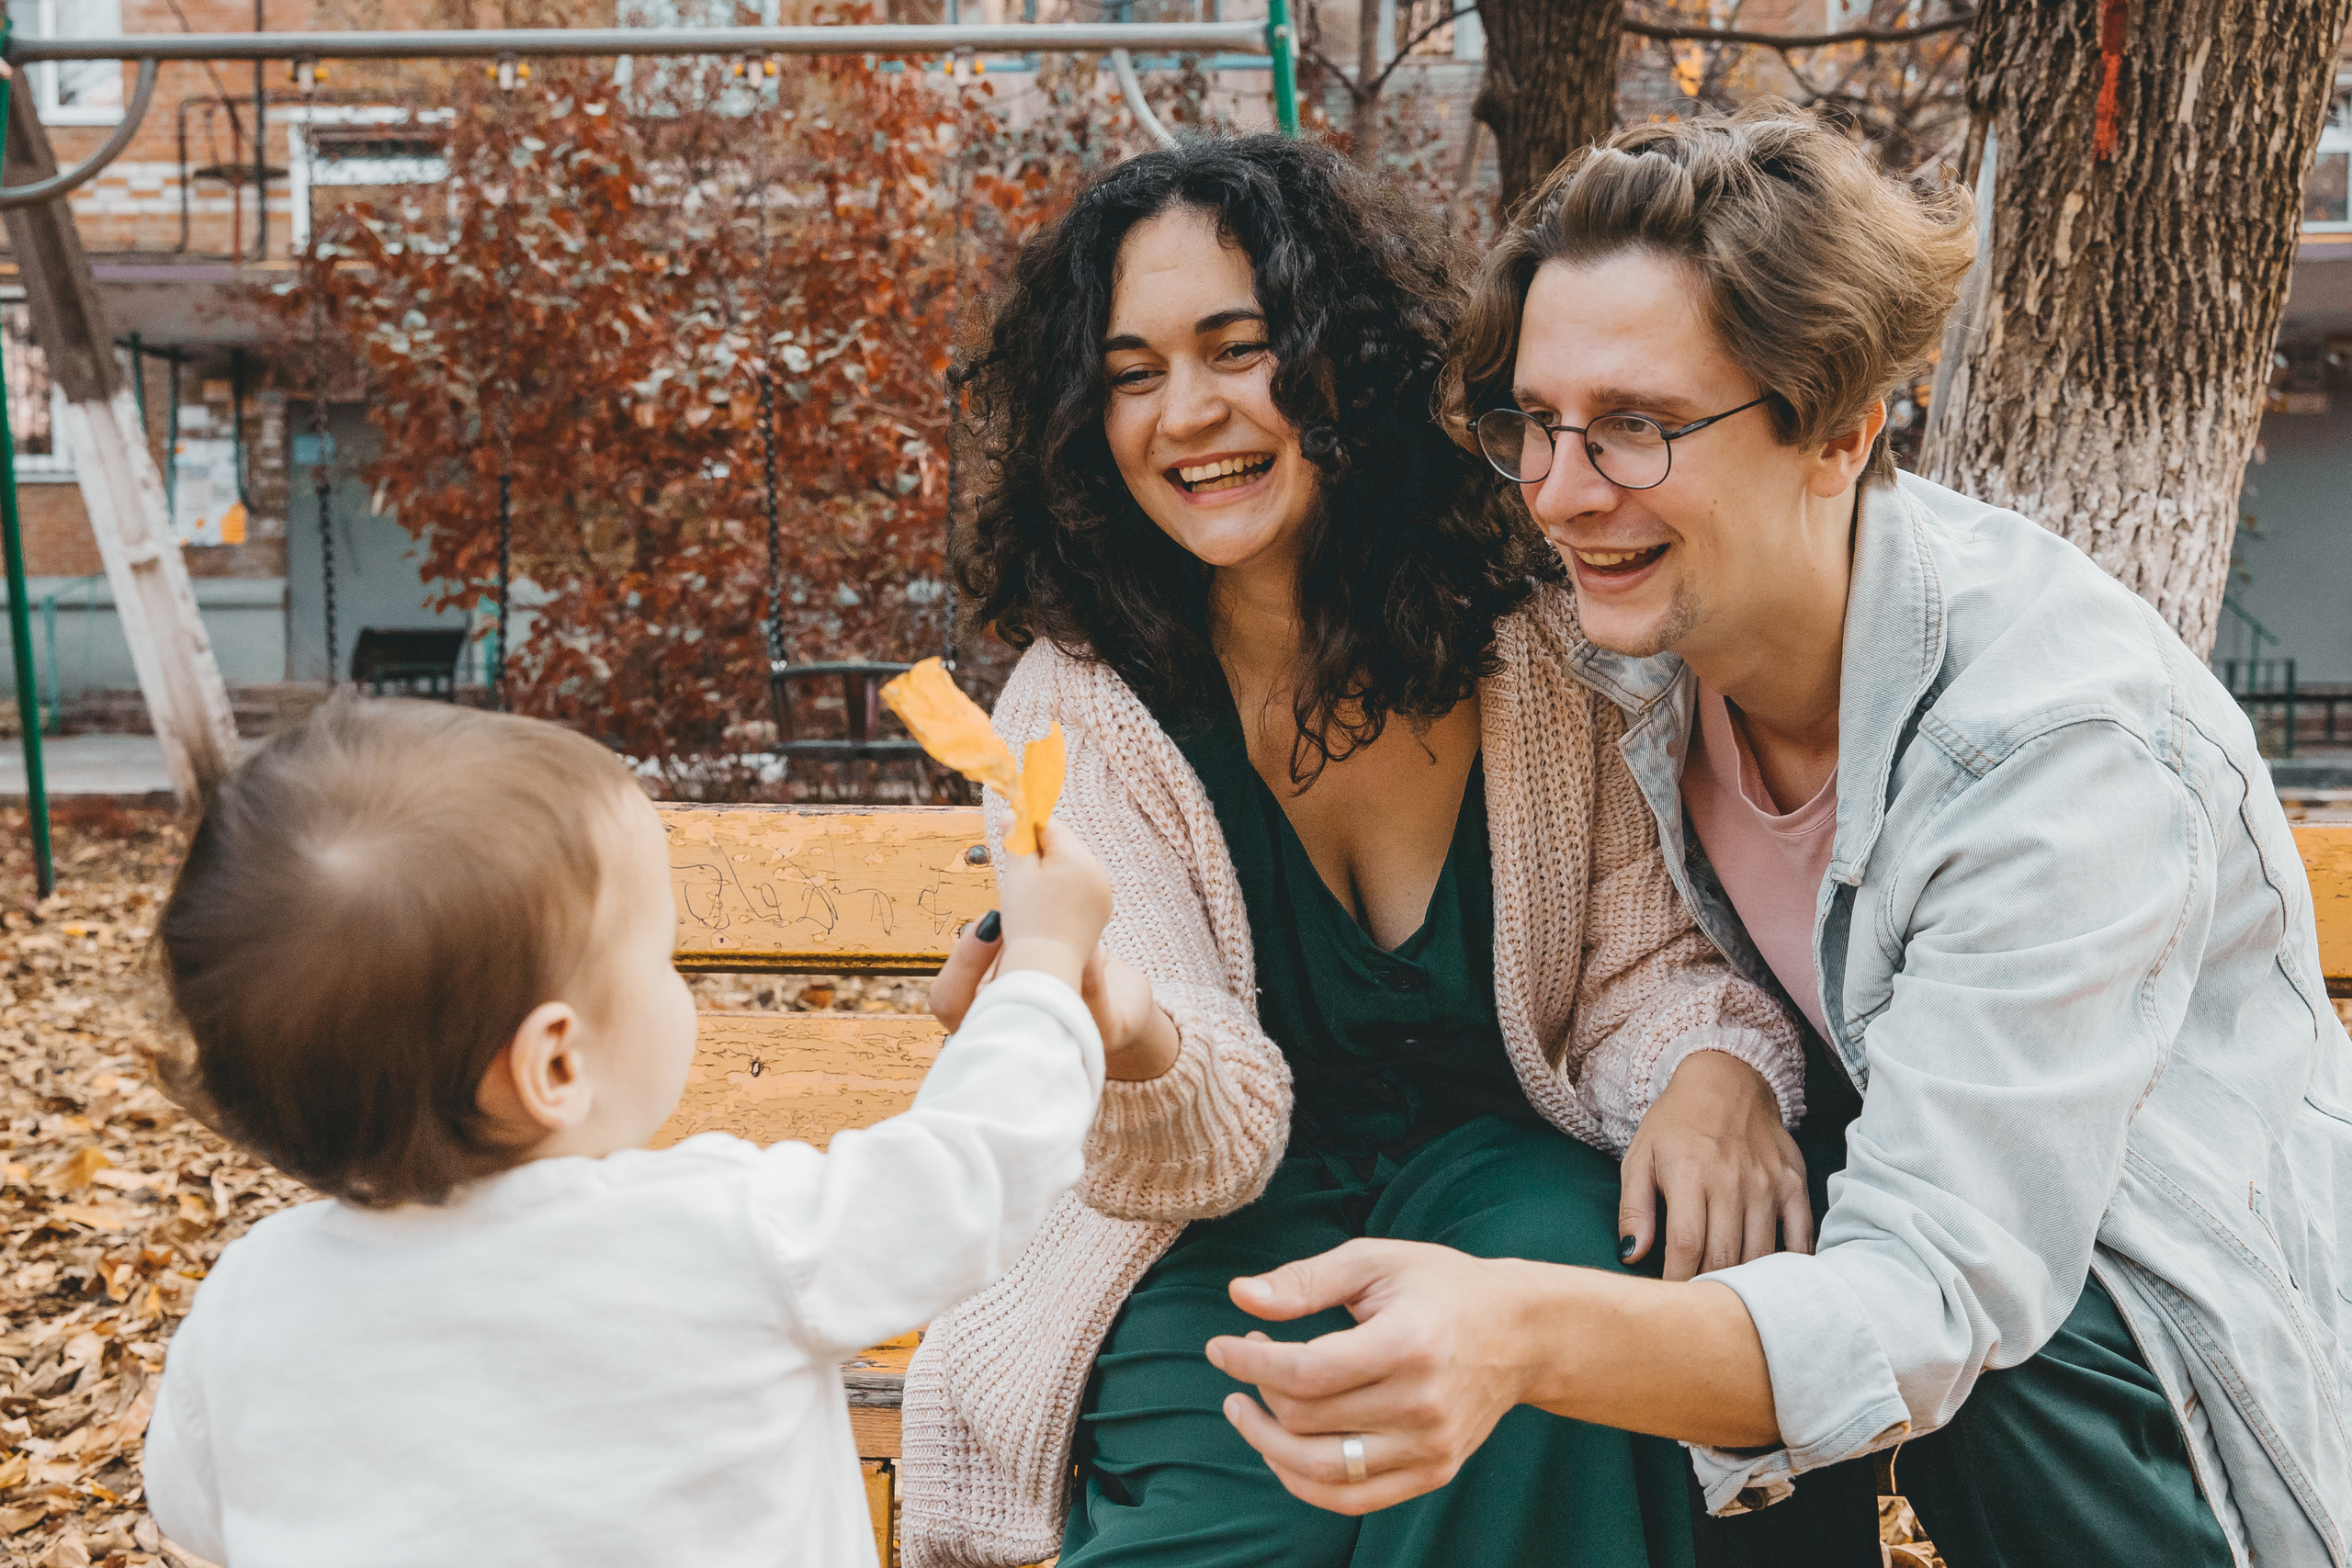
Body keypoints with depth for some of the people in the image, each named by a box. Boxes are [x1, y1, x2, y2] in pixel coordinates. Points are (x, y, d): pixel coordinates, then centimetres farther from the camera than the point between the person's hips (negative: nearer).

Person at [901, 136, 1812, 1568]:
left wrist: (1718, 1062, -25)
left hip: (1494, 1177, 2)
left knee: (1564, 1251, -31)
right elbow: (1214, 1136, -18)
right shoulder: (1079, 708, -11)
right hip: (1221, 1232, -1)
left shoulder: (1548, 643, -8)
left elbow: (1646, 956, -1)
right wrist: (1126, 1044, -43)